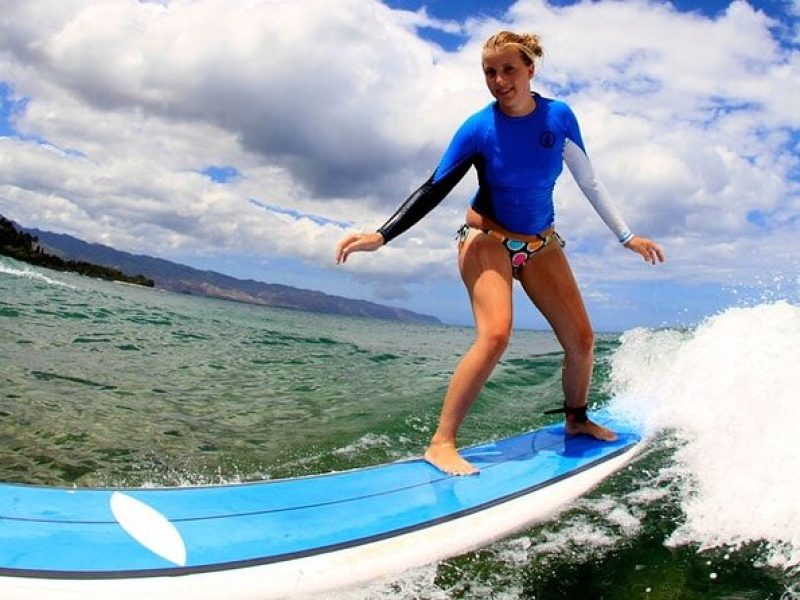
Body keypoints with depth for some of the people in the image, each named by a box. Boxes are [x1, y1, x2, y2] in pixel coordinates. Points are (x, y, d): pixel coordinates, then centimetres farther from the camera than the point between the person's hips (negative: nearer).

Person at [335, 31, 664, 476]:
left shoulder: (559, 117, -7)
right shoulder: (479, 128, -16)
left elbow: (589, 182, 3)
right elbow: (434, 190, -15)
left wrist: (627, 236, 5)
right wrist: (381, 236, -25)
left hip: (541, 244, 5)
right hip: (488, 239, -4)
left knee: (581, 339, 4)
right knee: (495, 335, -28)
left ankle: (577, 420, 31)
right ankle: (442, 442, -22)